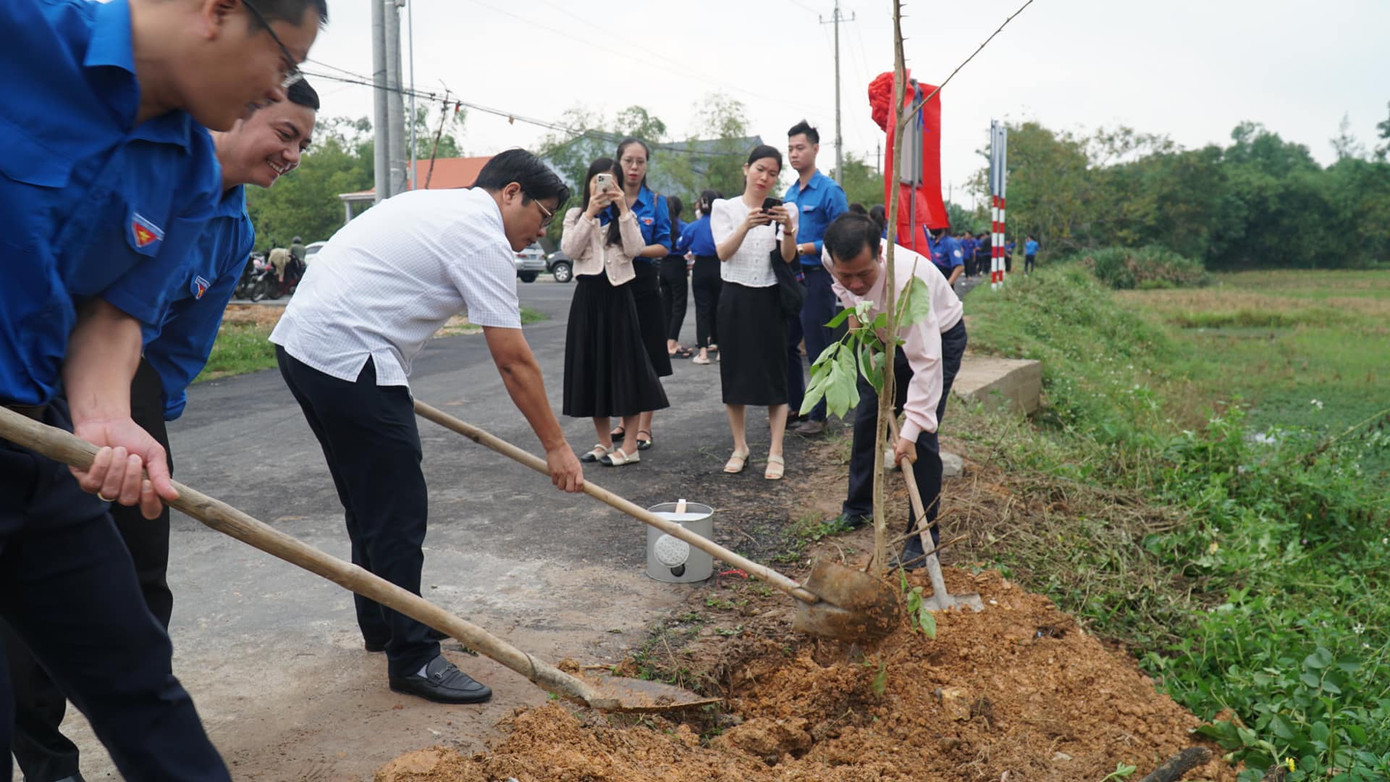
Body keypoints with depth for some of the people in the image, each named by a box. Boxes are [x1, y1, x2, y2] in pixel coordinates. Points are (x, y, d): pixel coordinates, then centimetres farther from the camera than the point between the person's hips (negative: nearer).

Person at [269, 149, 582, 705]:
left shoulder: (435, 204, 20)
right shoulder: (484, 238, -9)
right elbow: (513, 361, -11)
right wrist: (555, 446, -5)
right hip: (349, 360, -11)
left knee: (369, 502, 19)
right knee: (399, 512, -5)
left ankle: (381, 626, 33)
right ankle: (412, 659, 3)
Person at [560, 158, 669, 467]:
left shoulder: (626, 216, 9)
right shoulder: (575, 215, 8)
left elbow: (634, 249, -9)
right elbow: (569, 249, -9)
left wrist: (622, 210, -13)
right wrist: (590, 214, -14)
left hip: (618, 294, -1)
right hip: (587, 295, 1)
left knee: (623, 364, -3)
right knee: (591, 367, 4)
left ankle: (630, 446, 1)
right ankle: (605, 443, 15)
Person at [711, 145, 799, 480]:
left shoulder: (783, 210, 3)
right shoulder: (724, 208, 2)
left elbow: (788, 257, -10)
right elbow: (723, 252, -14)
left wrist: (788, 230, -29)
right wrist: (745, 226, -31)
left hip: (769, 299, 0)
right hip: (735, 298, 0)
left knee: (774, 374, -2)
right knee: (734, 372, 4)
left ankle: (776, 453, 2)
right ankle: (739, 447, 18)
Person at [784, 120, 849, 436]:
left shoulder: (830, 191, -10)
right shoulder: (790, 193, 12)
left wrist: (801, 249, -19)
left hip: (816, 277, -8)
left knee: (818, 350, 0)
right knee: (786, 345, 12)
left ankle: (818, 416, 10)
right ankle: (795, 406, 26)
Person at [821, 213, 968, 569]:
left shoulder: (906, 281, -43)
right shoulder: (833, 259, -25)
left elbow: (926, 362, -42)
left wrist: (910, 432, -44)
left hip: (938, 337, -6)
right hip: (886, 335, 6)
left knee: (922, 436, -15)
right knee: (866, 420, 13)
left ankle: (922, 540, -3)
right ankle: (858, 509, 33)